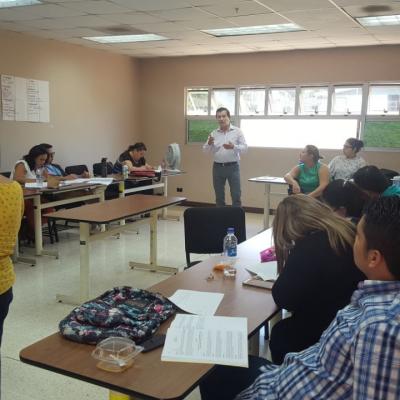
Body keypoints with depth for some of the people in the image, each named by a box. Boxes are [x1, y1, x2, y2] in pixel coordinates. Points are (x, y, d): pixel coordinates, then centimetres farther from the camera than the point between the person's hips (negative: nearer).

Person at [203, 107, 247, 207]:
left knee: (236, 195, -1)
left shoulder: (237, 131, -1)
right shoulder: (214, 133, 6)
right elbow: (206, 150, 5)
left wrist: (233, 147, -24)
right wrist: (209, 143, -17)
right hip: (218, 167, 3)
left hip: (232, 167, -2)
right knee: (219, 196, 9)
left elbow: (244, 147, -6)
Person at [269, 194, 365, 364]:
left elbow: (283, 299, -18)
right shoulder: (349, 233, -2)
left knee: (279, 333, 21)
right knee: (285, 328, 27)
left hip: (323, 335, -7)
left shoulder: (309, 246, -26)